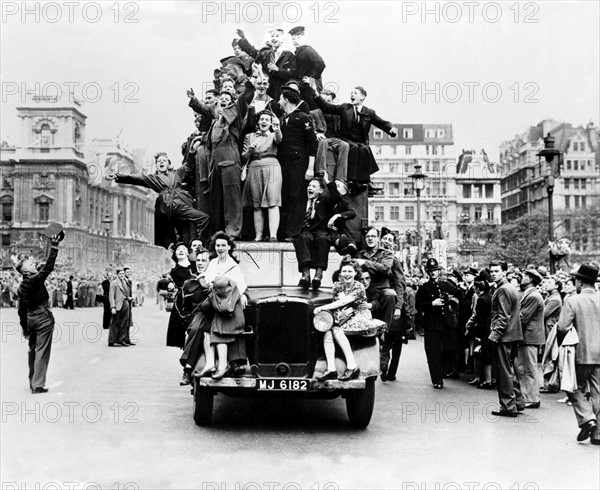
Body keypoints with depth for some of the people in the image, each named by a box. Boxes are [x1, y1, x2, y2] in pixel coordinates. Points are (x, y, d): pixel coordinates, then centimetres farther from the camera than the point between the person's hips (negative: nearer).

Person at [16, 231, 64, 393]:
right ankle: (38, 385, -6)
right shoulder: (36, 279, -14)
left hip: (30, 318, 7)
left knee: (33, 349, 17)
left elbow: (21, 309, 11)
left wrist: (24, 328, 18)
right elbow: (48, 266, -22)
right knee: (41, 350, -4)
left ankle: (32, 382, 27)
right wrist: (54, 246, -20)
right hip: (43, 317, -7)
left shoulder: (22, 287, 7)